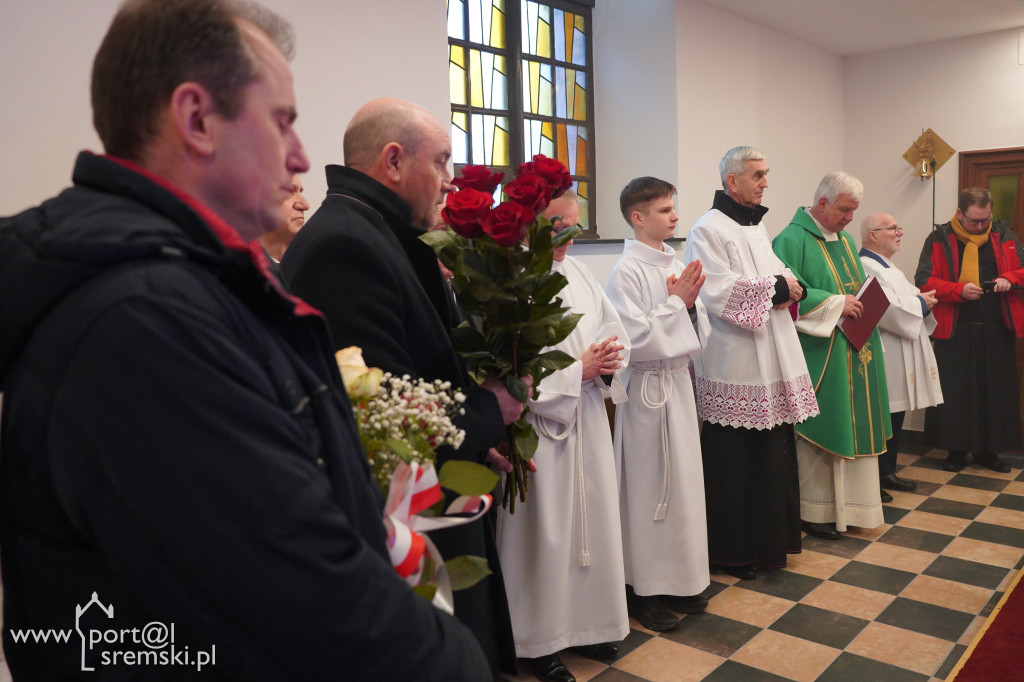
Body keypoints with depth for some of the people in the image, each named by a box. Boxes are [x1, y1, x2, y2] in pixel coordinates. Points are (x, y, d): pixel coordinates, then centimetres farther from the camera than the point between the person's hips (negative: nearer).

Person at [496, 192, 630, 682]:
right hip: (541, 423, -7)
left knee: (592, 517, 16)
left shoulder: (577, 273, 9)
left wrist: (608, 361, -7)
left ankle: (586, 620, 34)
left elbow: (613, 326, 14)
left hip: (588, 418, 8)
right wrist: (579, 371, -15)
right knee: (545, 529, 4)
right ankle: (541, 640, 23)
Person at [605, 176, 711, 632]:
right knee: (648, 487, 2)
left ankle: (679, 578, 30)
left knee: (683, 479, 14)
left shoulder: (677, 266, 8)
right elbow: (635, 338, -19)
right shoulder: (627, 271, -13)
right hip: (647, 387, -7)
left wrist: (690, 304, -6)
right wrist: (675, 302, -14)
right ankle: (644, 589, 17)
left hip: (678, 382, 7)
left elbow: (698, 333, 12)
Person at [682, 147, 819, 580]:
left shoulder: (757, 227, 18)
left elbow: (778, 273, 22)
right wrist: (775, 287, -12)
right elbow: (718, 292, -19)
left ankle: (768, 539, 28)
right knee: (734, 459, -1)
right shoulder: (708, 230, -10)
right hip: (733, 362, -8)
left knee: (772, 453, 13)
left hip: (771, 359, 9)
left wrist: (789, 287, 0)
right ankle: (731, 550, 14)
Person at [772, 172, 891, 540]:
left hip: (854, 352, 9)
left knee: (850, 428, 12)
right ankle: (815, 510, 11)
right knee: (819, 432, -1)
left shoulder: (844, 240, 17)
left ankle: (846, 503, 24)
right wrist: (836, 304, -21)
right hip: (820, 357, -8)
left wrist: (864, 302, 3)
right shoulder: (792, 240, -11)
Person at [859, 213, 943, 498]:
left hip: (899, 357, 10)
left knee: (896, 417, 15)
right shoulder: (865, 267, -15)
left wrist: (922, 300, 1)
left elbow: (904, 297, 23)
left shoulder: (886, 267, 20)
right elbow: (884, 308, -24)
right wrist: (920, 303, -10)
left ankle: (887, 472, 25)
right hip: (883, 358, -10)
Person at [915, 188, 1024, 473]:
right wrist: (959, 290, -19)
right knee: (955, 392, 1)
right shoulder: (939, 239, 0)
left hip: (997, 329, 3)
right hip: (955, 331, -3)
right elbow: (924, 281, -6)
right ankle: (956, 450, 13)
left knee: (997, 391, 6)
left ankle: (987, 450, 19)